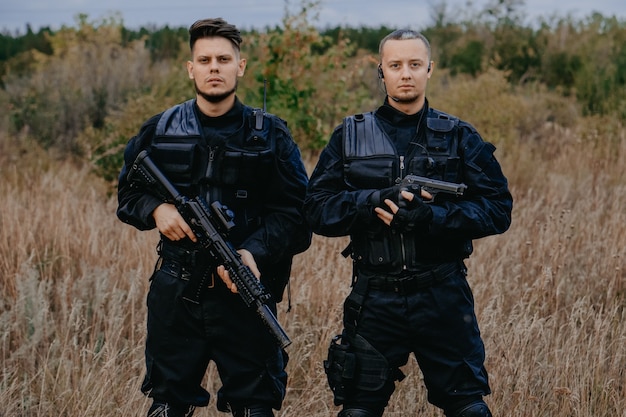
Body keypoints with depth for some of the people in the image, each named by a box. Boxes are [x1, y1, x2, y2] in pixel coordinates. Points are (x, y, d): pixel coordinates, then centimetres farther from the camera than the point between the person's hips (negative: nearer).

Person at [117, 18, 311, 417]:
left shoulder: (270, 135, 0)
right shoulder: (160, 131, 5)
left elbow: (295, 212, -4)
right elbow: (127, 193, 15)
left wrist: (255, 252, -21)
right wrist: (156, 208, -8)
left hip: (244, 291, -1)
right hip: (175, 294, 2)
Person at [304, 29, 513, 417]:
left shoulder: (459, 137, 4)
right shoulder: (349, 136, 5)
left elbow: (498, 209, -4)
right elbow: (318, 210, -1)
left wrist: (432, 216, -19)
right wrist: (376, 201, -18)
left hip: (444, 297, 0)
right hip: (374, 299, 1)